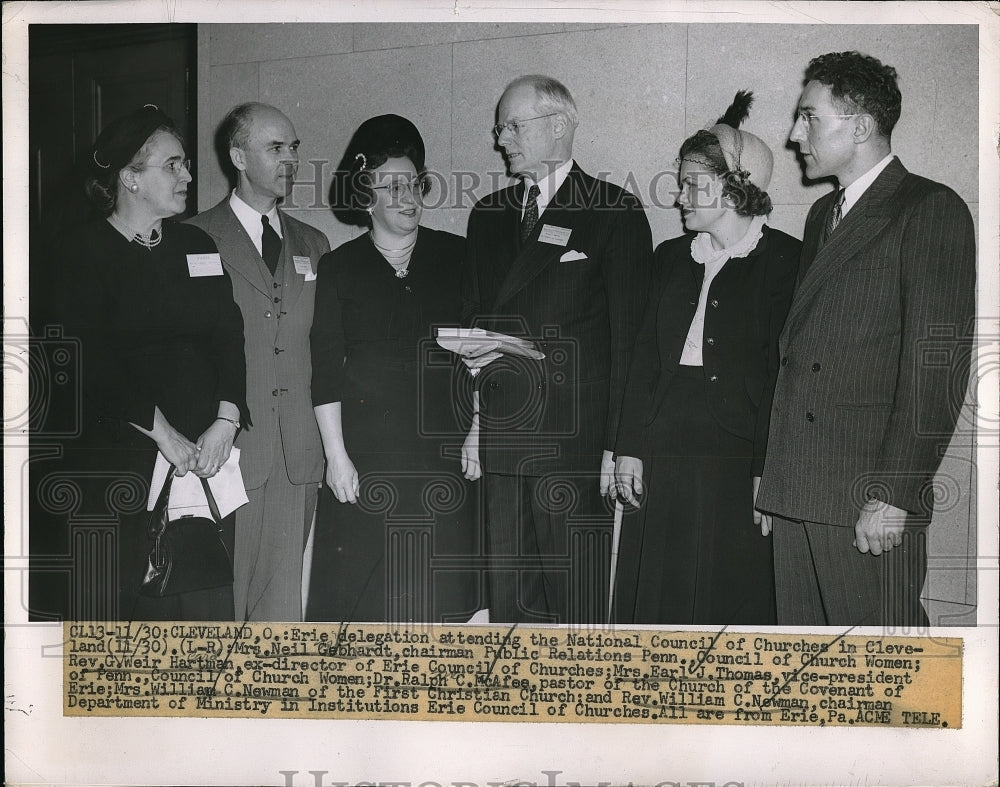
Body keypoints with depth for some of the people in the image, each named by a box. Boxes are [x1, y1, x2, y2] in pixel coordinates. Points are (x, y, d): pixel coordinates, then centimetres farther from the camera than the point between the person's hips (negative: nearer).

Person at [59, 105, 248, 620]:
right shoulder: (85, 254, 1)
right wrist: (162, 433, -14)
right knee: (139, 603, 0)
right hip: (125, 457, -3)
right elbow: (96, 361, -9)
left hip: (206, 457, 4)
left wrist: (225, 423, -10)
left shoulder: (197, 245, 14)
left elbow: (229, 337, 5)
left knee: (210, 603, 0)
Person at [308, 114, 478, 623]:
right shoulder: (339, 267, 5)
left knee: (438, 590, 2)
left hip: (442, 447, 1)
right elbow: (325, 369, 1)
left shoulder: (455, 256, 9)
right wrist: (336, 454, -6)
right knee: (361, 585, 0)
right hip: (366, 450, -1)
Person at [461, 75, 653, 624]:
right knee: (506, 598, 10)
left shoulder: (616, 213, -1)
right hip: (500, 442, 5)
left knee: (576, 600, 1)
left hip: (573, 442, -5)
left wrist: (618, 442, -9)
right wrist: (472, 423, 8)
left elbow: (627, 335, -4)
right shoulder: (488, 215, 16)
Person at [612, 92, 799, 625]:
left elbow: (783, 373, -8)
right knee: (657, 599, 7)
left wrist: (768, 472, -13)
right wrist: (629, 447, 5)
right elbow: (645, 356, 12)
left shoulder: (783, 259, -2)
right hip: (662, 459, 5)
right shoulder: (672, 257, 15)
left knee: (732, 602, 1)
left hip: (735, 463, -5)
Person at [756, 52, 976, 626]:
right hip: (795, 490, 7)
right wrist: (772, 473, 12)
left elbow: (939, 366, -13)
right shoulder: (823, 214, 21)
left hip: (870, 496, -7)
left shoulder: (933, 210, -5)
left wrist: (893, 494, -18)